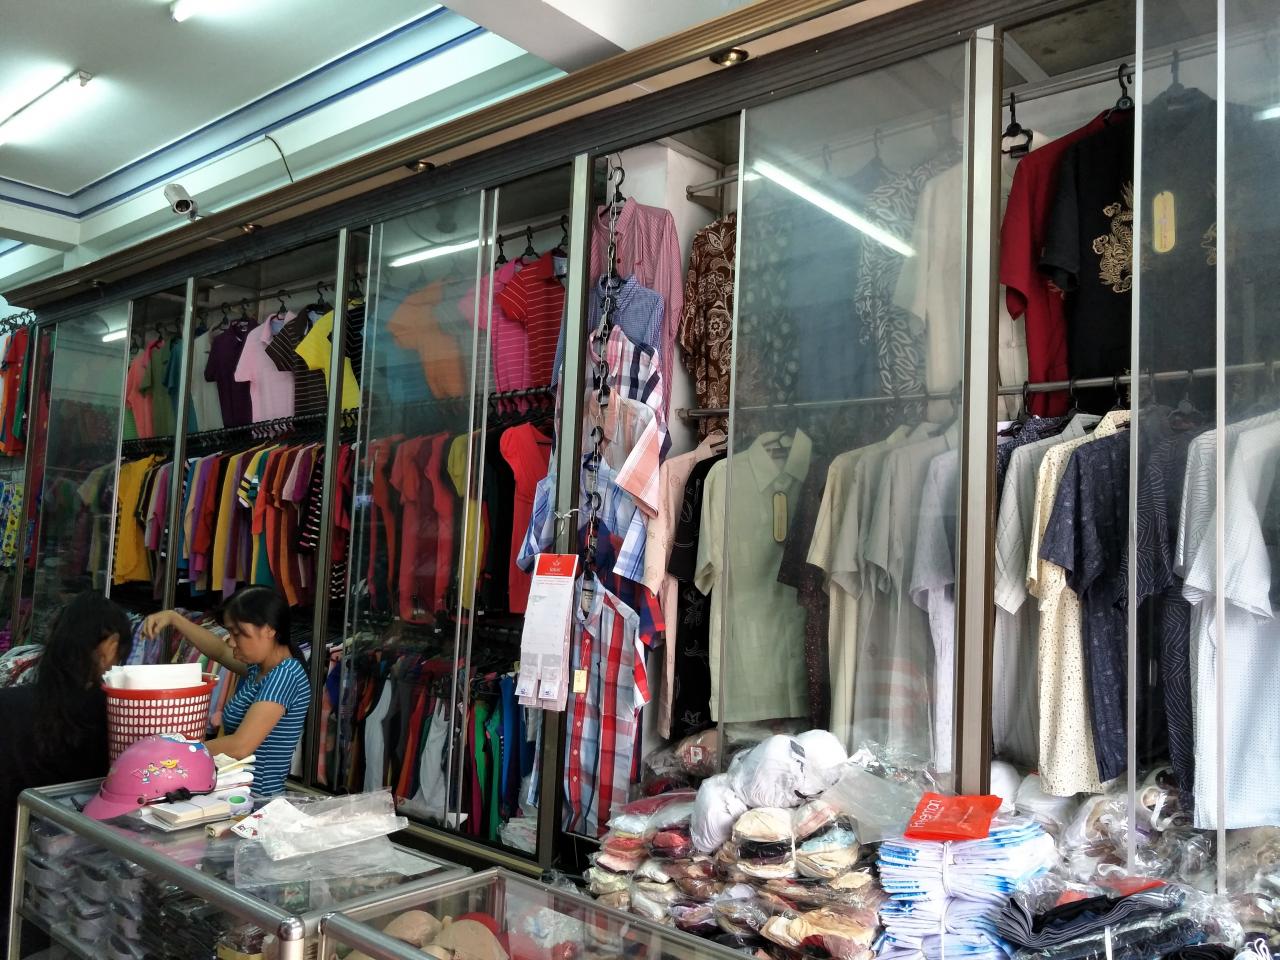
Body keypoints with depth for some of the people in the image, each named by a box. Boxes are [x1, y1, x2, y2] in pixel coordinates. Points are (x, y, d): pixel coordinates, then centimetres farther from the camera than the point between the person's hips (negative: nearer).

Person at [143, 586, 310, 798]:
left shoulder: (285, 674, -18)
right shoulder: (260, 666, 8)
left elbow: (240, 746, -24)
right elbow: (219, 651, 26)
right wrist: (173, 618, 17)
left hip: (258, 799, -8)